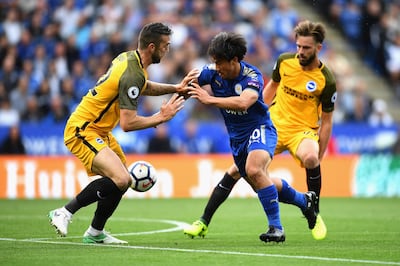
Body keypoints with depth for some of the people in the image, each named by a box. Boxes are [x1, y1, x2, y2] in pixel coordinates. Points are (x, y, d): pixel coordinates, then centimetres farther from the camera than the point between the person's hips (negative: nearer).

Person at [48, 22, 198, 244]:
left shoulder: (130, 58, 6)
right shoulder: (132, 74, -23)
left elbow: (144, 87, 30)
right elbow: (127, 123, -26)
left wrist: (175, 88, 19)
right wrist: (160, 117, -14)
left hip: (99, 131, 10)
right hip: (82, 131, -10)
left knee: (124, 181, 13)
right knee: (120, 179, -25)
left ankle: (95, 233, 21)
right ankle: (64, 213, -13)